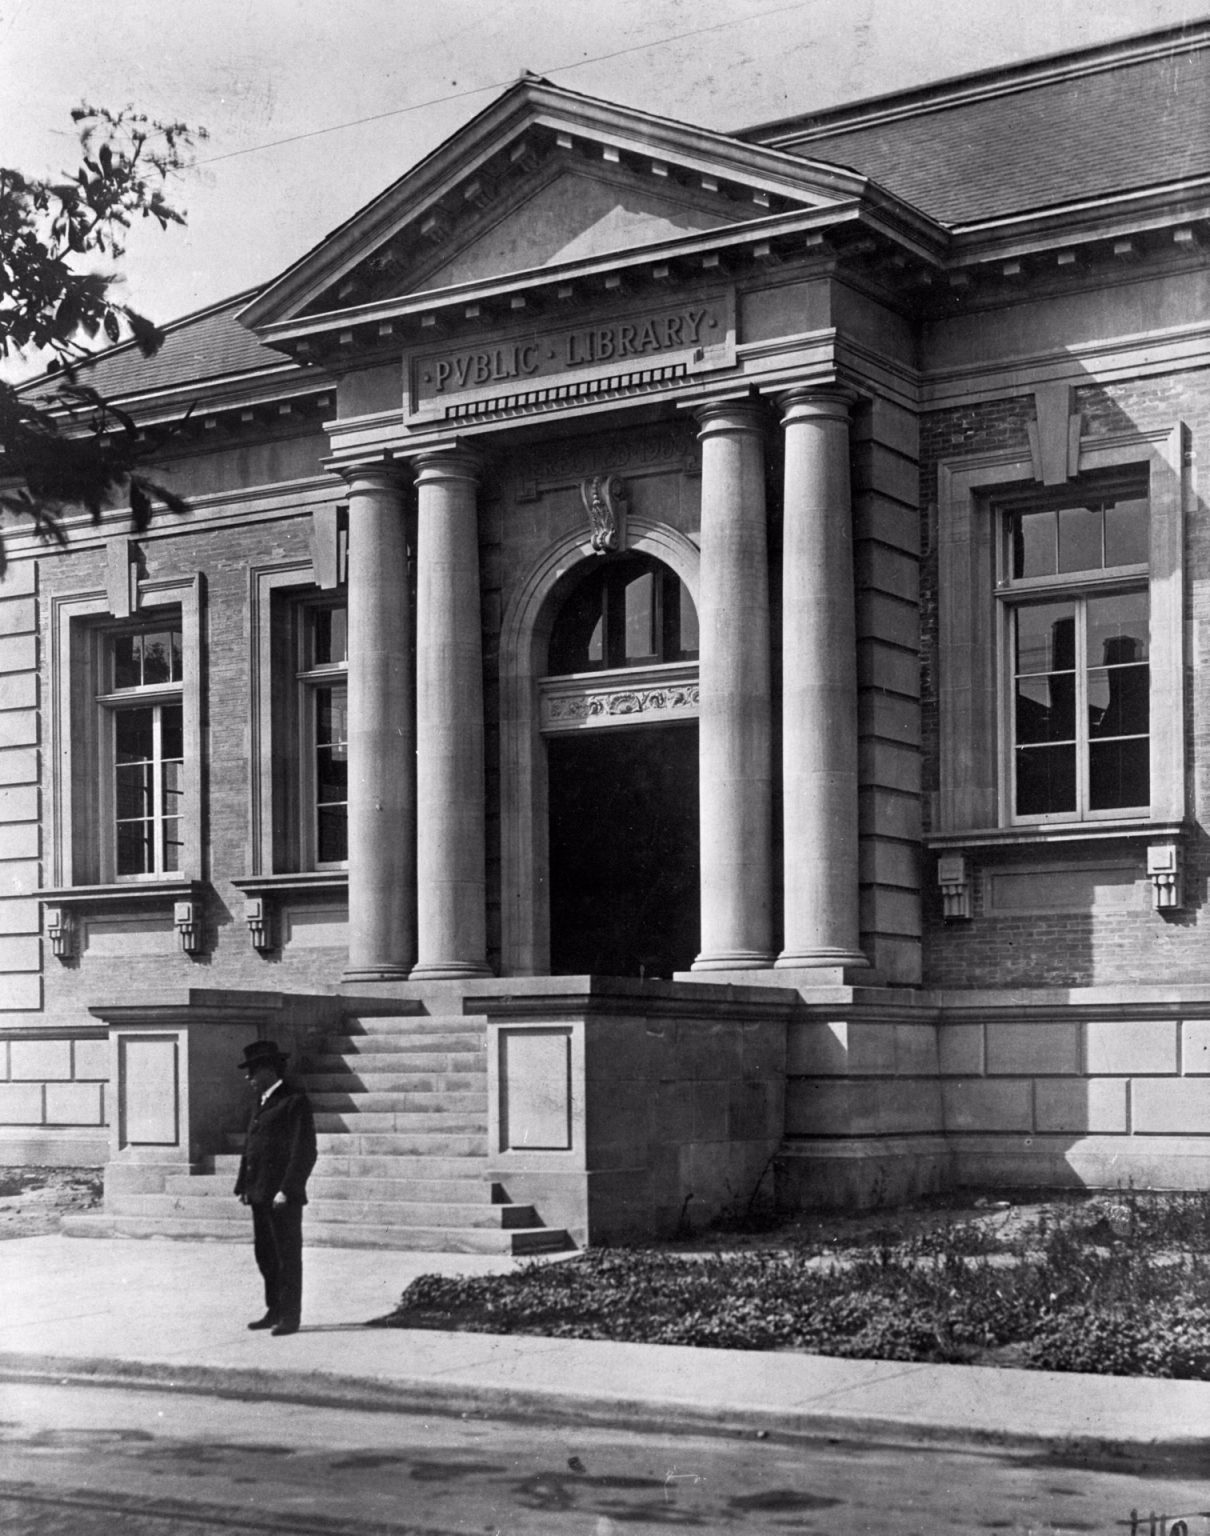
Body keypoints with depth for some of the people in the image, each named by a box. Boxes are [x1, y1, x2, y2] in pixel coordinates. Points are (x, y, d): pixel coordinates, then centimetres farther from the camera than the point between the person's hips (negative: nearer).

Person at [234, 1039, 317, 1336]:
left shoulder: (295, 1101, -10)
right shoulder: (262, 1102, 17)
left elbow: (304, 1151, -15)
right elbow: (250, 1146, 20)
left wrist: (287, 1190, -19)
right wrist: (244, 1185, 12)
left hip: (283, 1196, -9)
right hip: (261, 1195, 9)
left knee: (288, 1256, -2)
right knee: (265, 1254, 13)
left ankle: (290, 1317, 3)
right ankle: (274, 1311, 22)